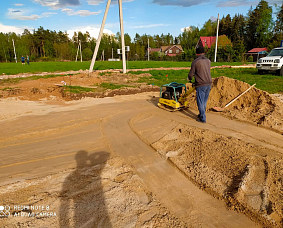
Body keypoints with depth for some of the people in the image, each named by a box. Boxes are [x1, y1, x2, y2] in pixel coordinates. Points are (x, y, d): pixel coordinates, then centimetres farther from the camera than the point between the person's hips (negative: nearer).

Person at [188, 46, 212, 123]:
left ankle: (203, 118, 5)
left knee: (200, 102, 2)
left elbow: (191, 74, -2)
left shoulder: (195, 62, -7)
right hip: (209, 83, 6)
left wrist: (189, 79, 21)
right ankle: (202, 114, 31)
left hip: (201, 85, -6)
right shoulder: (208, 61, 11)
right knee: (204, 100, 18)